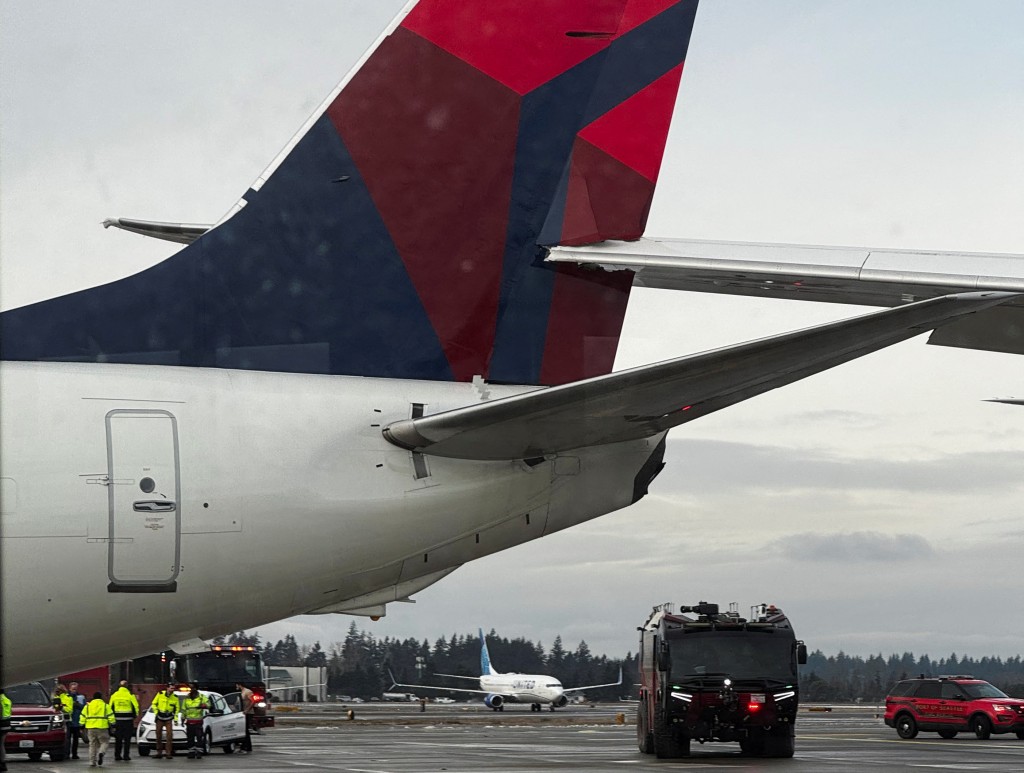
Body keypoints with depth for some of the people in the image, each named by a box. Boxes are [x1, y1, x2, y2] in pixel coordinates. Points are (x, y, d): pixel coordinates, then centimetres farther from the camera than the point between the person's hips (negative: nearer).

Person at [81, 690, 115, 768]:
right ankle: (101, 753, -22)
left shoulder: (88, 706, 11)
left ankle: (92, 762, 6)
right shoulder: (105, 705, 3)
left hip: (91, 727, 3)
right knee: (104, 742, 8)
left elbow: (83, 717, 10)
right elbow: (111, 717, -1)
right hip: (102, 727, -3)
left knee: (92, 744, 10)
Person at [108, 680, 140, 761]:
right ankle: (126, 756, 0)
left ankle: (117, 756, 11)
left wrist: (112, 718, 19)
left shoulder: (114, 696, 3)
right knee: (127, 739, 3)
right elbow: (135, 707, -3)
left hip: (118, 720, 2)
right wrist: (135, 716, 14)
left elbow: (111, 708, 7)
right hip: (128, 720, -2)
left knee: (118, 739, 11)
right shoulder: (130, 696, -6)